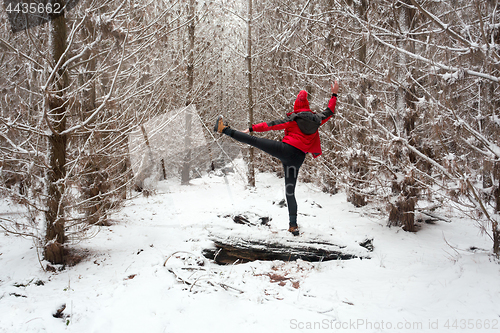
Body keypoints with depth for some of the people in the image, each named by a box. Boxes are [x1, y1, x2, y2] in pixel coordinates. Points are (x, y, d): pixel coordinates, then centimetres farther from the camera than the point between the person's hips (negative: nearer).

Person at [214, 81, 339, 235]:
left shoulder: (293, 119, 0)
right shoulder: (317, 119, 11)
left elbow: (272, 125, 0)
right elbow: (329, 112, 29)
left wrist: (252, 128, 5)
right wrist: (334, 95, 39)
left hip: (285, 149, -5)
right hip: (298, 158, 5)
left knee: (254, 140, -4)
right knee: (290, 191, 8)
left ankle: (224, 129, -4)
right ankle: (293, 225, 7)